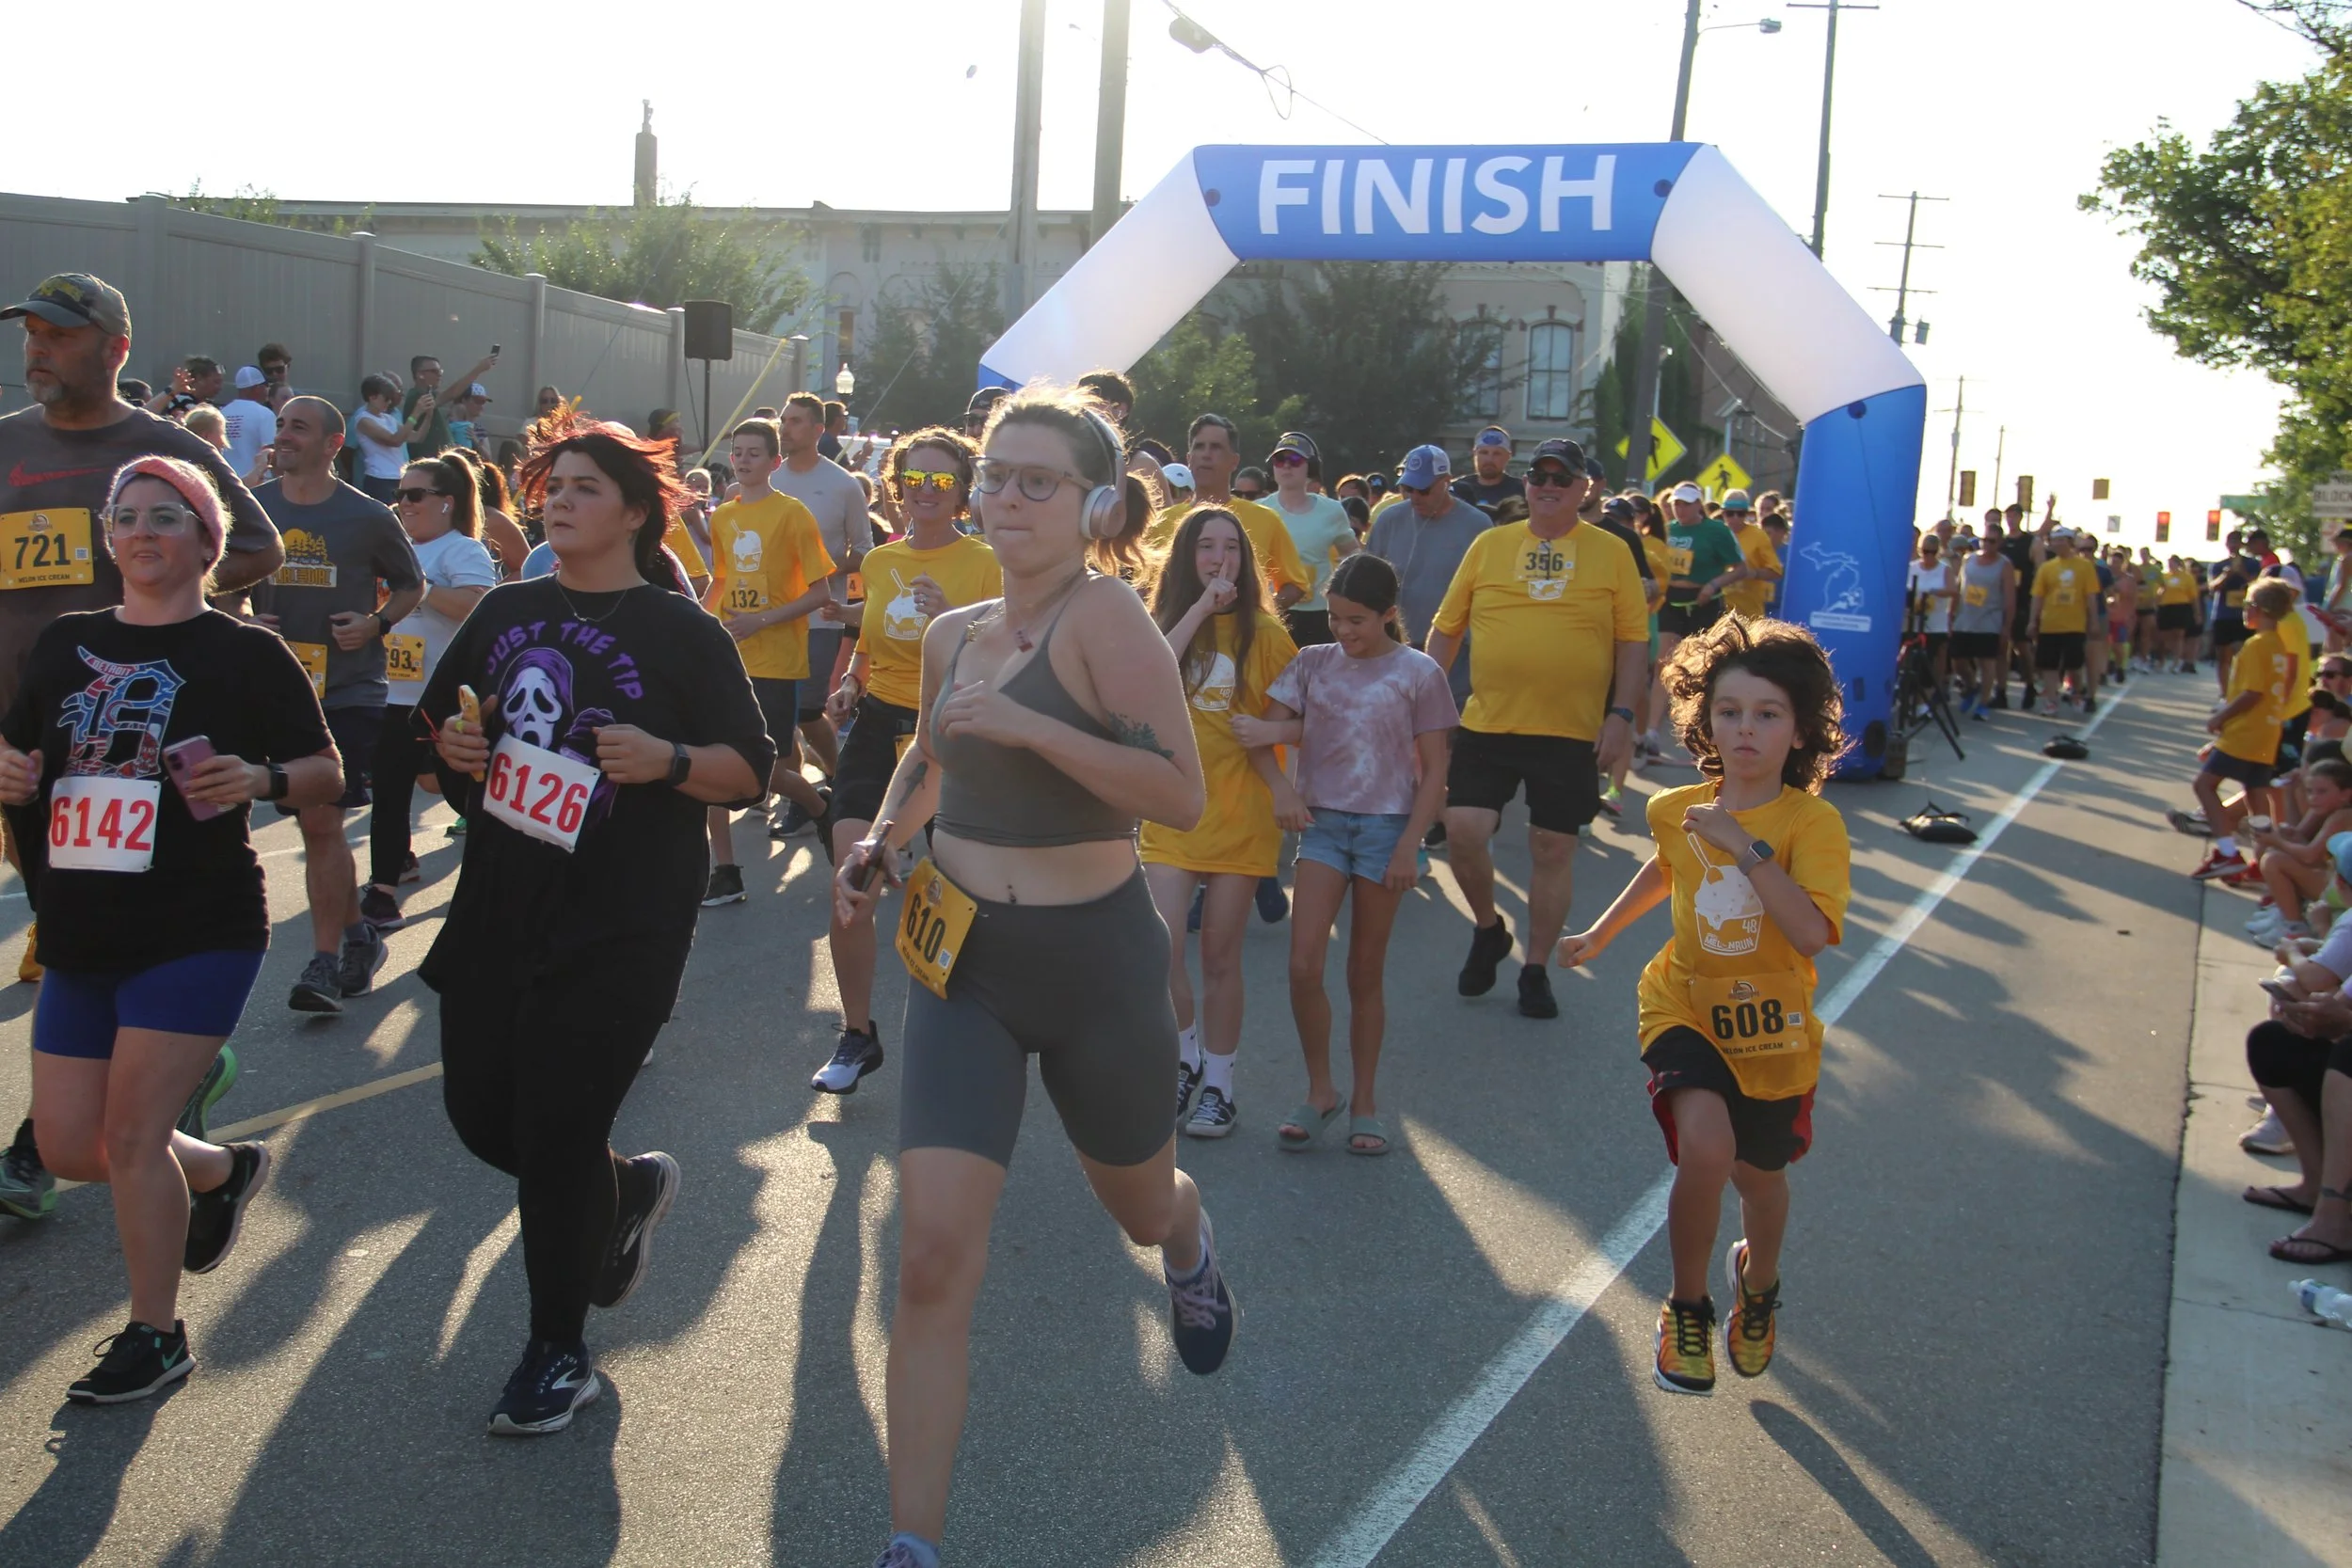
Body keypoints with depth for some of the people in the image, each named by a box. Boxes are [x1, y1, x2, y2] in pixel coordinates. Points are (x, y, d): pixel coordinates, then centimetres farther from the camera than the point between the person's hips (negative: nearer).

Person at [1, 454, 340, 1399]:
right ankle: (225, 1170, 38)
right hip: (79, 938, 6)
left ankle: (155, 1336, 14)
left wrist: (261, 778, -22)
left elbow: (326, 772, -1)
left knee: (131, 1134, -6)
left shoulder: (245, 654, -4)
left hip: (199, 932, -6)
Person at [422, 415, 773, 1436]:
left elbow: (751, 770, -5)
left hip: (620, 929, -6)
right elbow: (439, 715, 22)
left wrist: (667, 759, -23)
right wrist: (453, 744, 0)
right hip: (497, 909, 6)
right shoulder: (505, 614, 11)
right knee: (480, 1114, 11)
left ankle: (559, 1352, 18)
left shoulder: (681, 632, -4)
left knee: (556, 1139, -3)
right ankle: (627, 1187, 41)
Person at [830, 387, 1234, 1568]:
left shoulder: (1106, 614, -16)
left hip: (1094, 960, -4)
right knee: (932, 1256, -9)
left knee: (1140, 1206, 22)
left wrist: (1030, 724, -29)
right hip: (962, 962, 4)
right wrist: (879, 844, 9)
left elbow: (1181, 793, -25)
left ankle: (1190, 1246, 62)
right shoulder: (951, 634, 5)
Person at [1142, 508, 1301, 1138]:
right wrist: (1199, 609, -17)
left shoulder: (1263, 632, 3)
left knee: (1220, 954, 4)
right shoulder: (1163, 623, 7)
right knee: (1159, 948, -10)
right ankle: (1185, 1059, 15)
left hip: (1239, 809, -1)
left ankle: (1218, 1084, 18)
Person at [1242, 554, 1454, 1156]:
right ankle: (1320, 1092, 11)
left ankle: (1363, 1103, 20)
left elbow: (1434, 771, -2)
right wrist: (1262, 731, -26)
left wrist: (1408, 846, -8)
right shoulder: (1314, 663, 6)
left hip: (1386, 825, -2)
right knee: (1304, 965, -8)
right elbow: (1280, 723, -2)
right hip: (1323, 820, 2)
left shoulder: (1418, 673, -3)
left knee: (1365, 974, 6)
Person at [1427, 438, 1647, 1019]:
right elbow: (1447, 626, 9)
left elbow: (1634, 640, 3)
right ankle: (1488, 929, 22)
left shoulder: (1611, 553, 3)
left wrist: (1621, 715, -5)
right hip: (1487, 725, 1)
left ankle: (1536, 970, 21)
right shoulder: (1489, 544, 6)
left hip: (1573, 732, -1)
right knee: (1463, 830, -7)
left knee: (1554, 849, 6)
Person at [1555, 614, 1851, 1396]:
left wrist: (1747, 847, -36)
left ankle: (1758, 1280, 54)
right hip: (1687, 1009, 1)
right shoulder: (1677, 810, -7)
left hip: (1772, 1030, -1)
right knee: (1705, 1149, -24)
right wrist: (1599, 934, 25)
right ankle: (1686, 1308, 2)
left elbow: (1812, 932, -35)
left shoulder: (1814, 823, -20)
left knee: (1759, 1175, 18)